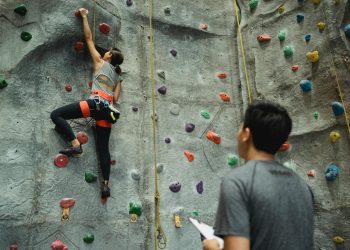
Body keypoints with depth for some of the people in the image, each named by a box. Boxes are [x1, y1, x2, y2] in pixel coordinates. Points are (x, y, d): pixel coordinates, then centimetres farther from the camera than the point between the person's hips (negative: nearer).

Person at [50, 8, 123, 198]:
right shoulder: (117, 75, 27)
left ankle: (75, 145, -16)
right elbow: (116, 98, 18)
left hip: (96, 103, -6)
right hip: (108, 108, 7)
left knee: (56, 115, -3)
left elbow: (89, 38, 20)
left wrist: (84, 17, 30)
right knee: (103, 148, 6)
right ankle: (106, 185, 4)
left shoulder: (100, 62, 15)